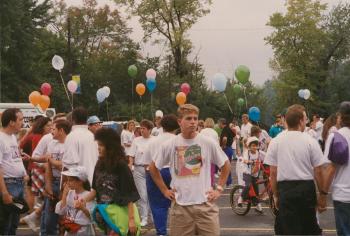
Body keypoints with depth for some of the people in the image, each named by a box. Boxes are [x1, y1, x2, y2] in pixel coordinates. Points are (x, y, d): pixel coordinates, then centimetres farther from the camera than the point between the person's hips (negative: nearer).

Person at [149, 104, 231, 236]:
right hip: (180, 205, 1)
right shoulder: (169, 145, -1)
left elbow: (225, 165, 10)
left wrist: (219, 189, 4)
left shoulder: (208, 143, -2)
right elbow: (153, 168, 12)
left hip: (205, 204, 0)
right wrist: (164, 190, 7)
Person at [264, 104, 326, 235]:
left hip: (285, 189, 0)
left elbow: (273, 173, -2)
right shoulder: (310, 141, -6)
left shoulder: (276, 142, -3)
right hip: (307, 188, 0)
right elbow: (318, 172, -4)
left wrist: (276, 195, 9)